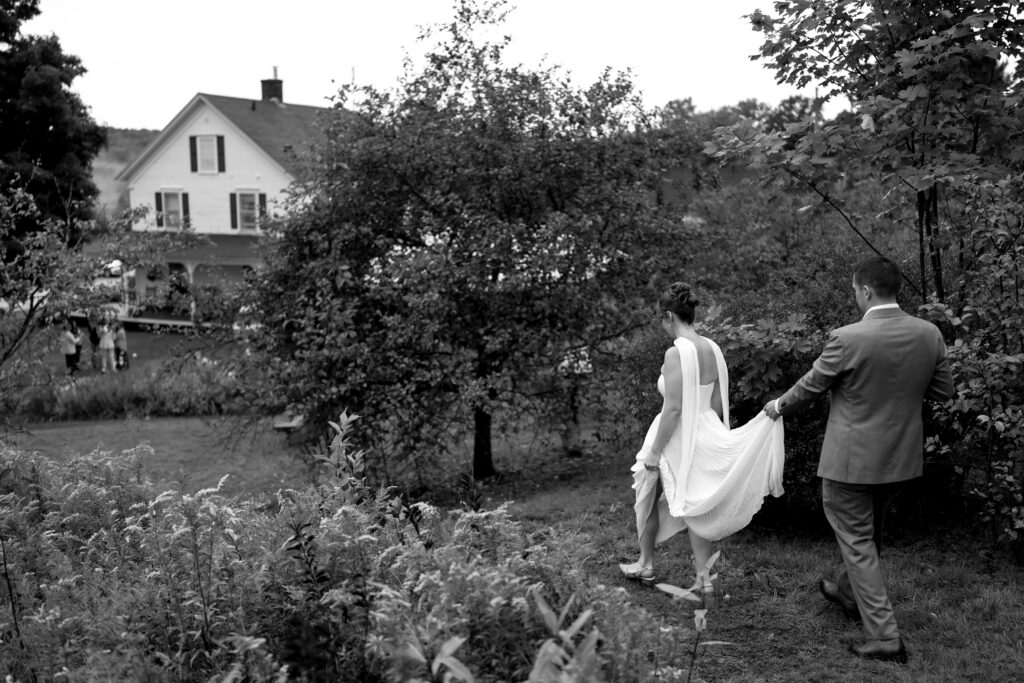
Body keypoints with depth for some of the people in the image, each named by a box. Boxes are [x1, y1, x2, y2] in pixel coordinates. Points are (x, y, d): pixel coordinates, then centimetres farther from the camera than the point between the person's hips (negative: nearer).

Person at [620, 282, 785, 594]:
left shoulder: (676, 352, -21)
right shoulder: (713, 349, 2)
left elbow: (672, 409, -22)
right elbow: (719, 403, 8)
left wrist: (654, 452, -16)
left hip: (676, 437, -6)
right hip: (704, 437, 7)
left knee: (648, 499, 17)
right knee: (694, 508, 16)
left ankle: (646, 565, 33)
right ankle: (703, 578, 15)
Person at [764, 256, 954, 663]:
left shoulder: (848, 339, -23)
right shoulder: (929, 335, -7)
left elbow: (810, 386, -8)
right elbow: (942, 391, 5)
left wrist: (780, 406, 11)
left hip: (851, 460, -7)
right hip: (900, 458, 7)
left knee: (857, 541, 5)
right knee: (869, 532, 26)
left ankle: (884, 637, 5)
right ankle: (849, 593, 49)